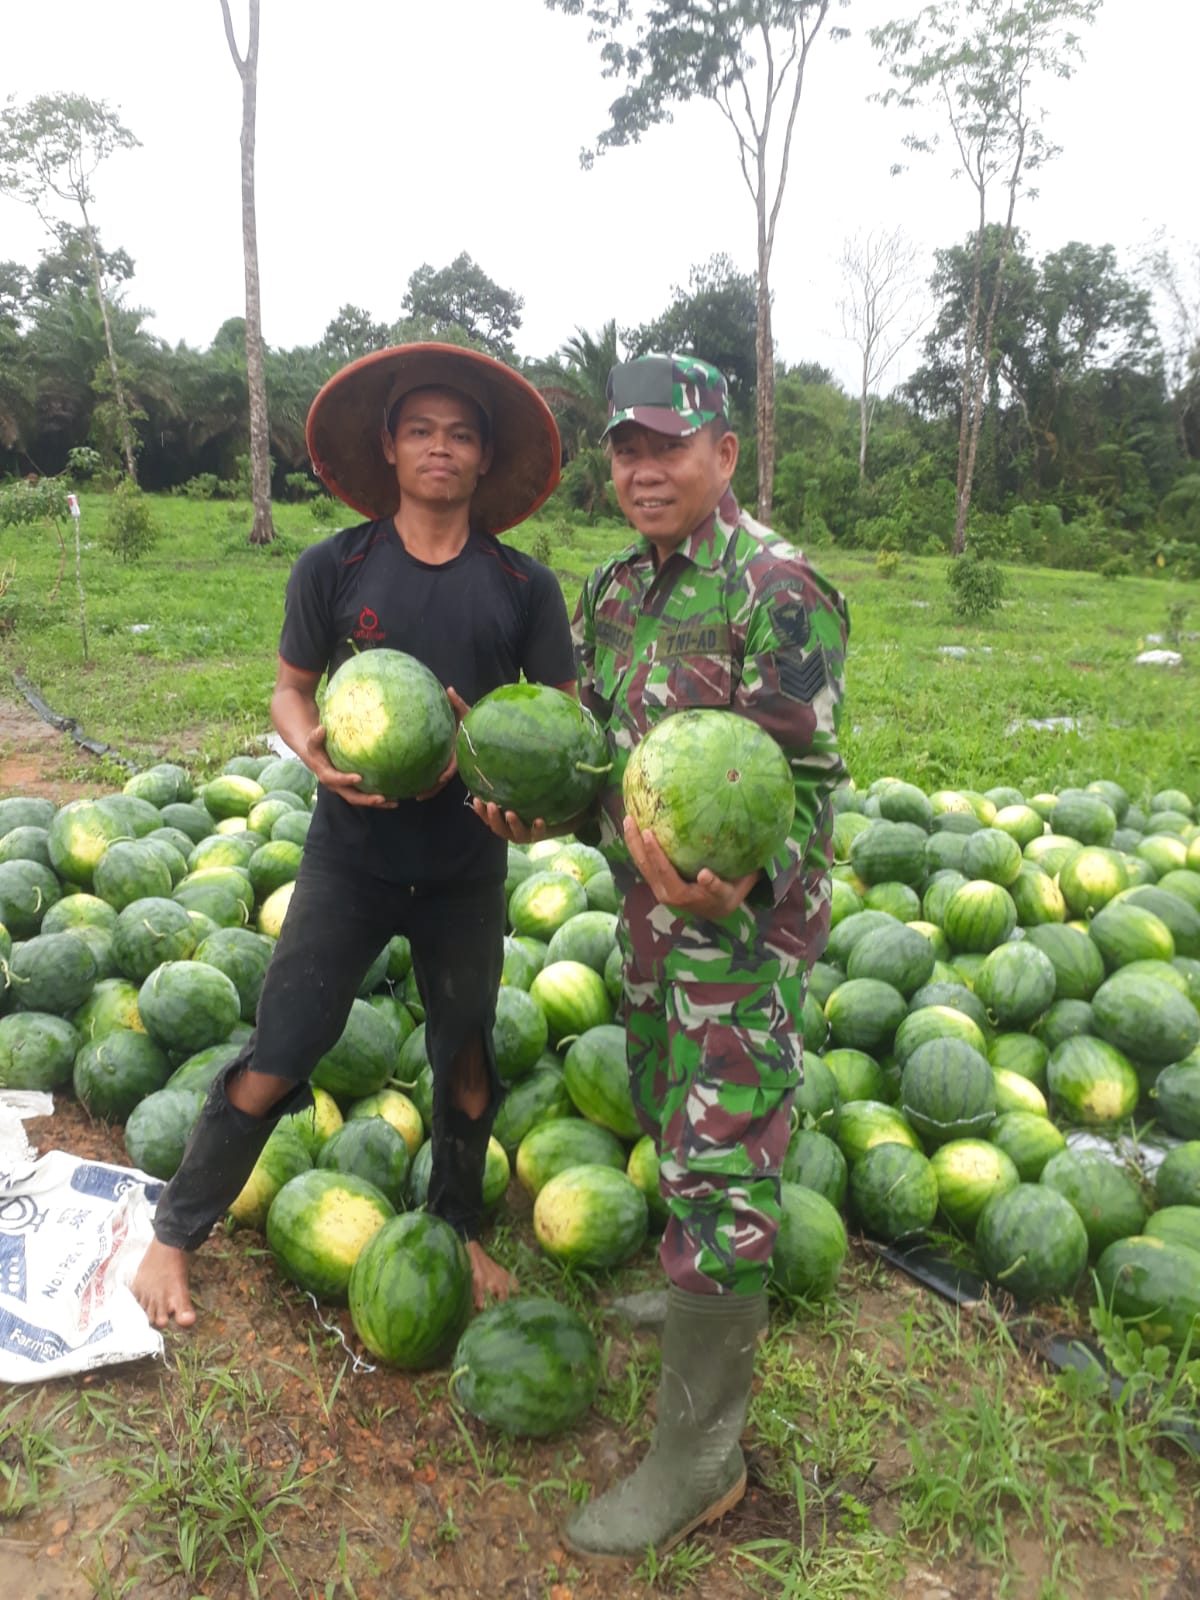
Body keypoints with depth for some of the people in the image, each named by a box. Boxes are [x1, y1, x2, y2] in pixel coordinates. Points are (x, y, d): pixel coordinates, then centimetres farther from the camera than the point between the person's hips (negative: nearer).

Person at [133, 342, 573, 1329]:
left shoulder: (523, 585, -2)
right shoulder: (334, 568, -4)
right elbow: (290, 690, 5)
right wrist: (314, 750, -17)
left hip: (466, 866, 2)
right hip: (352, 855, -1)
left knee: (467, 1058, 16)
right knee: (275, 1061, 2)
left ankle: (457, 1230, 40)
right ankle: (174, 1236, 26)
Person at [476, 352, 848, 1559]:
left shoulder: (777, 589, -17)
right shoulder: (612, 592, 8)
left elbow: (810, 782, -20)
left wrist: (736, 883, -37)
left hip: (745, 918, -8)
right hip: (649, 906, 9)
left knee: (717, 1171, -3)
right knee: (665, 1116, 23)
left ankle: (699, 1458, 13)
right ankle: (709, 1299, 49)